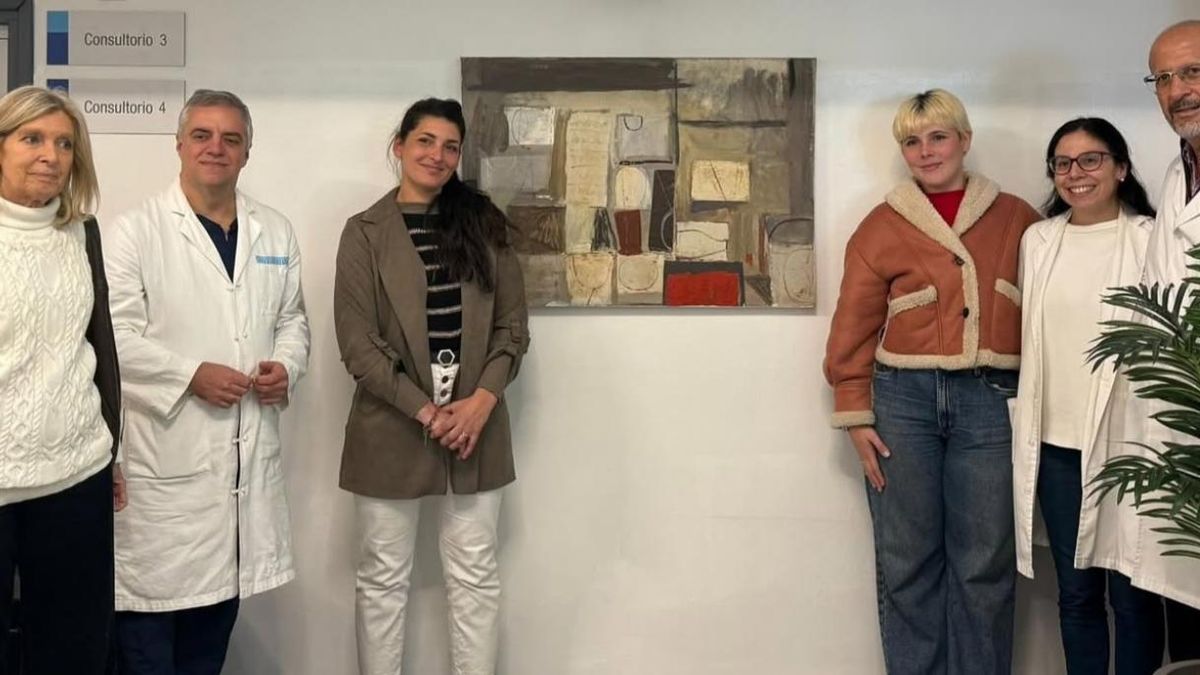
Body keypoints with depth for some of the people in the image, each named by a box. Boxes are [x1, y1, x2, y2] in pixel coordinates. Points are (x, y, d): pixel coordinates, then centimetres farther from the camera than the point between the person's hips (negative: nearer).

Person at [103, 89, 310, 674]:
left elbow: (292, 318, 16)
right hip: (164, 451, -5)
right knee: (153, 594, 1)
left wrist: (286, 366, -3)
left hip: (247, 450, 5)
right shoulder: (137, 229, -5)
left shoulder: (275, 231, 11)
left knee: (219, 590, 16)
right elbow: (115, 334, -10)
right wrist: (191, 375, -18)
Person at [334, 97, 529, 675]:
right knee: (383, 579, 9)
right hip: (392, 427, -2)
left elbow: (512, 325, 4)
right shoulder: (365, 232, -1)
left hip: (476, 423, 2)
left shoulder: (484, 222, 6)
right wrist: (425, 412, -13)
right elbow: (357, 344, -6)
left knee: (475, 578, 9)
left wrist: (482, 400, -11)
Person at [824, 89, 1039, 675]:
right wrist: (855, 417, -2)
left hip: (991, 402, 1)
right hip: (903, 398, 0)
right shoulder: (882, 225, 5)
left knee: (984, 564, 5)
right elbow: (853, 329, 3)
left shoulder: (1017, 219, 9)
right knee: (906, 563, 6)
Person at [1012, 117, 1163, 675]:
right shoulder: (1037, 240, 10)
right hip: (1057, 442, 4)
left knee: (1131, 593, 2)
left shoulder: (1151, 239, -2)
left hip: (1129, 440, -3)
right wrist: (1025, 427, 8)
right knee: (1076, 592, 12)